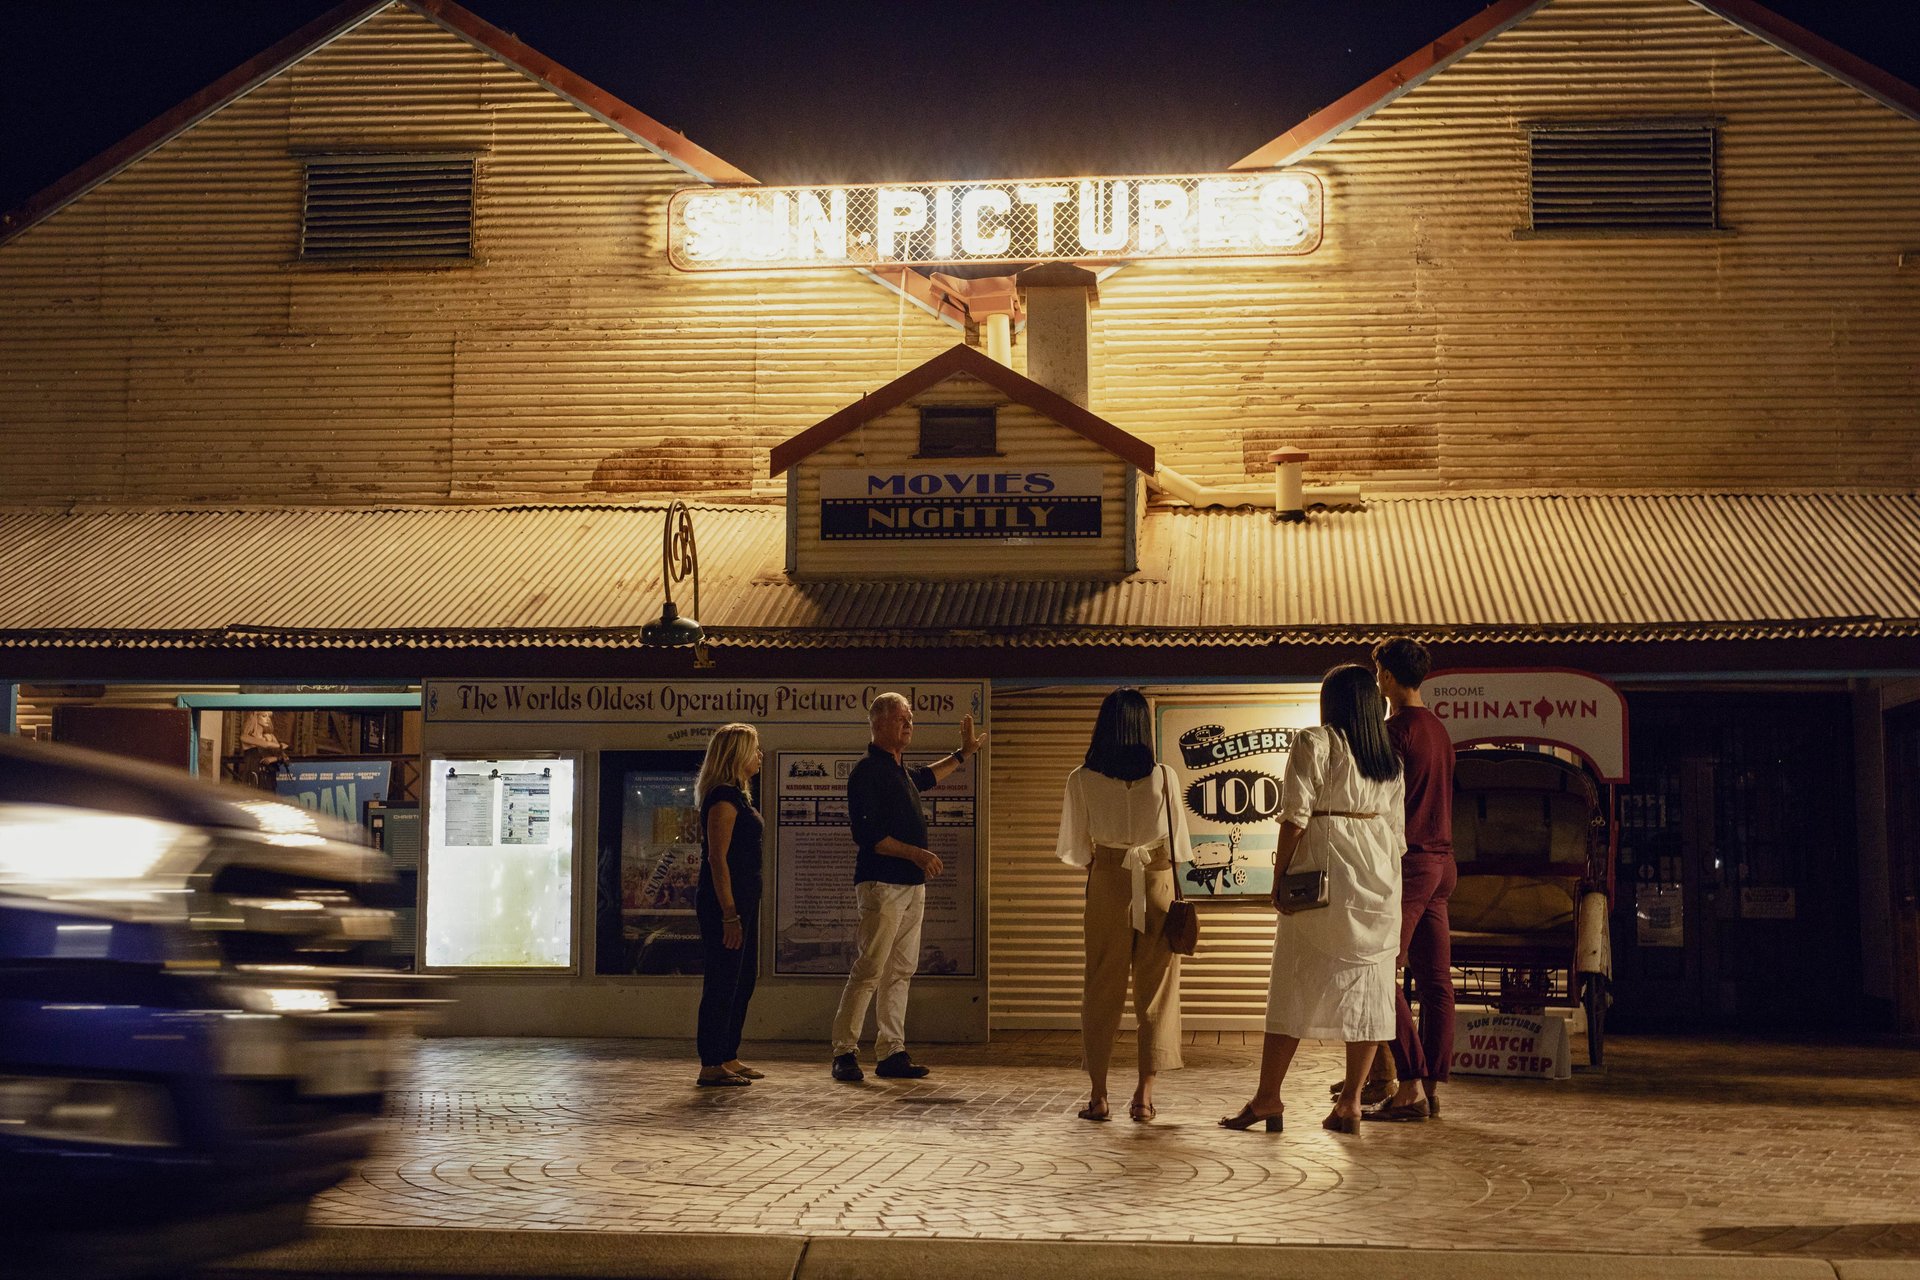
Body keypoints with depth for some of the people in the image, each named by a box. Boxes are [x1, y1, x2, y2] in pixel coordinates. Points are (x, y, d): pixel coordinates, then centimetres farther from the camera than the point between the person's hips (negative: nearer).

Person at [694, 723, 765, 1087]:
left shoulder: (736, 797, 17)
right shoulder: (723, 798, -15)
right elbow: (717, 858, -20)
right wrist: (729, 915, -23)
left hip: (743, 900, 10)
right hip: (726, 902, -10)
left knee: (743, 980, 15)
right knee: (722, 983, -6)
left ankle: (728, 1058, 22)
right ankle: (711, 1067, -2)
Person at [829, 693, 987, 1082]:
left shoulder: (900, 770, 16)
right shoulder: (867, 771, -12)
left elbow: (924, 777, 42)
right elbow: (867, 835, -18)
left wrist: (963, 754, 41)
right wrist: (916, 854, -20)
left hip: (912, 884, 9)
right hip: (881, 884, -9)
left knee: (900, 972, 8)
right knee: (869, 970, -9)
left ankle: (891, 1053, 11)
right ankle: (844, 1053, -3)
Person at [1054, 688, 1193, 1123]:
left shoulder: (1082, 780, -4)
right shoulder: (1163, 778, -5)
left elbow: (1074, 848, 1)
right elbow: (1178, 844, 0)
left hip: (1106, 883, 0)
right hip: (1157, 883, 0)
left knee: (1102, 989, 7)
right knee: (1155, 988, 6)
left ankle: (1098, 1095, 6)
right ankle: (1145, 1093, 4)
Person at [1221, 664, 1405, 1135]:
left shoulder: (1314, 742, -5)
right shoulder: (1390, 759, 13)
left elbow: (1295, 816, -11)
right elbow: (1397, 830, 14)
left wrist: (1279, 877, -7)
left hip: (1323, 868, -5)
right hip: (1379, 876, 5)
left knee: (1294, 983, 0)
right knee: (1367, 985, 5)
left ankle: (1268, 1097, 2)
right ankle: (1350, 1102, 4)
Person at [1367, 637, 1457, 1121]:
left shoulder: (1395, 730, -12)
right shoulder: (1440, 730, 15)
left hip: (1408, 863, -9)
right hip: (1441, 862, 9)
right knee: (1435, 981, 7)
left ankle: (1410, 1086, -12)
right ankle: (1433, 1086, 9)